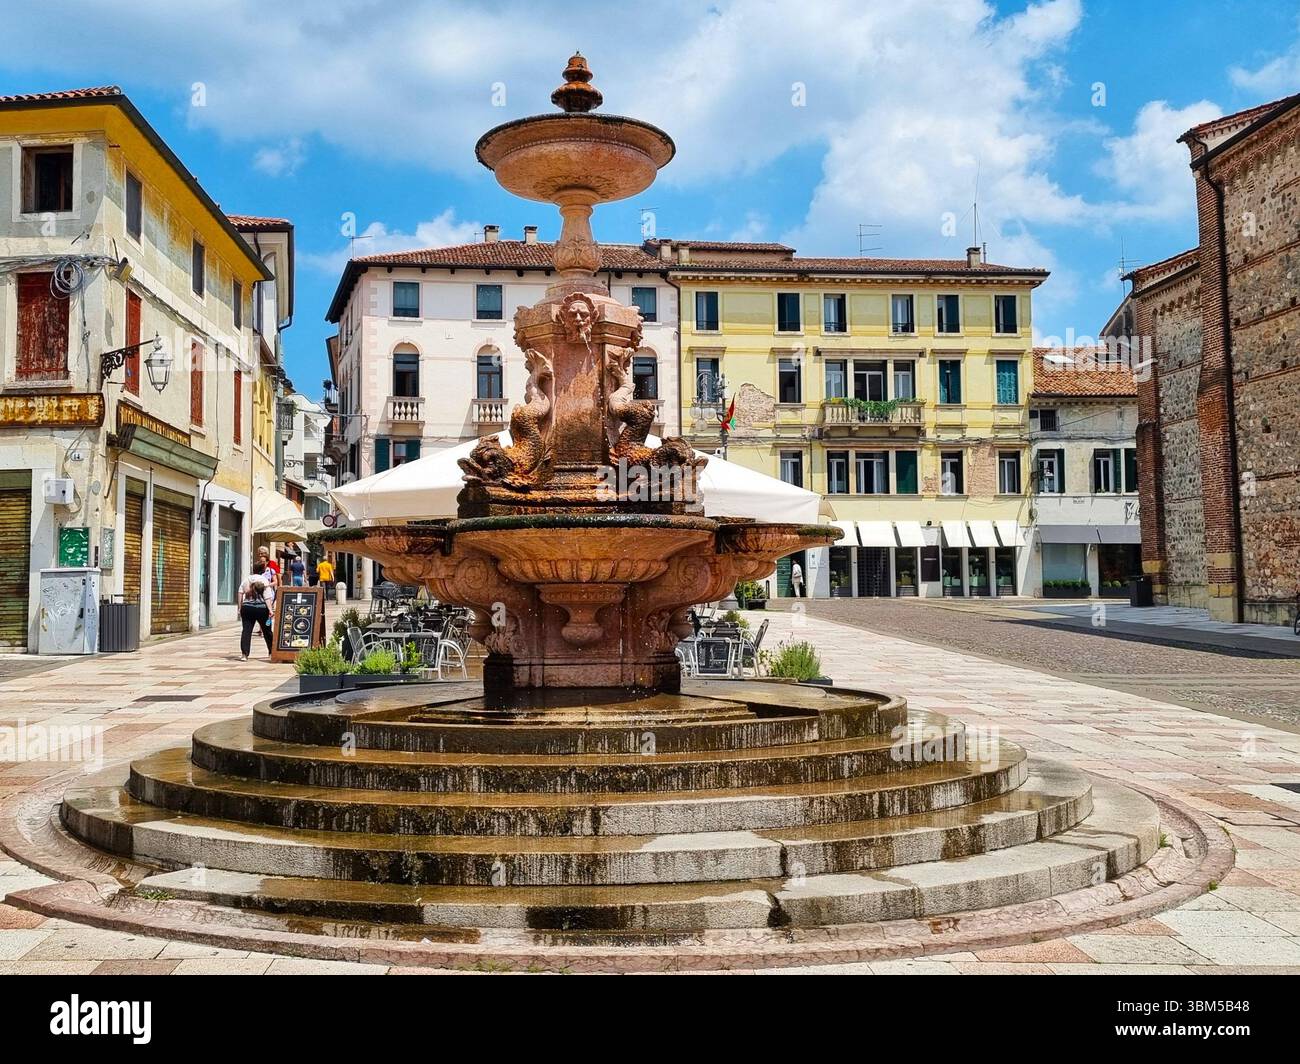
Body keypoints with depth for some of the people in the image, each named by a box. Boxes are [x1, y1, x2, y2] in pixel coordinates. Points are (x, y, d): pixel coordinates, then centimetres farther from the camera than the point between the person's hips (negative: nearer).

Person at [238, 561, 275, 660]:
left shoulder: (246, 579, 9)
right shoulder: (264, 580, -3)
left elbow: (240, 594, 8)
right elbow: (267, 597, -10)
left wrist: (240, 608, 13)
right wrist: (270, 610, -13)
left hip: (247, 607, 2)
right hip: (261, 607, -2)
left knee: (246, 630, -1)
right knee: (267, 631, 10)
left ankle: (244, 654, -11)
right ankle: (272, 652, 21)